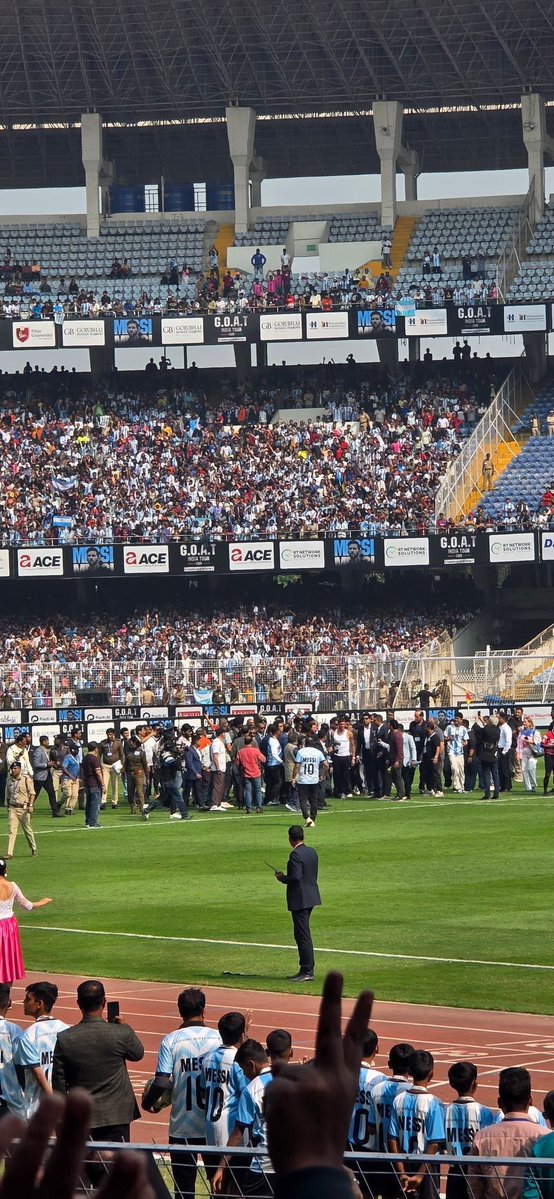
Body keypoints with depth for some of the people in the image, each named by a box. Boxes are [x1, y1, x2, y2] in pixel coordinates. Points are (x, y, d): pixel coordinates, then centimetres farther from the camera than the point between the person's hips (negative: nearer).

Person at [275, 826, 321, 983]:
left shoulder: (296, 855, -18)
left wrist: (282, 878, -7)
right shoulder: (312, 852, 9)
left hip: (299, 899, -9)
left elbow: (296, 877, -26)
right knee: (303, 935, 18)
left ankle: (307, 972, -4)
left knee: (303, 936, -5)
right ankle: (306, 969, 22)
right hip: (310, 898, 9)